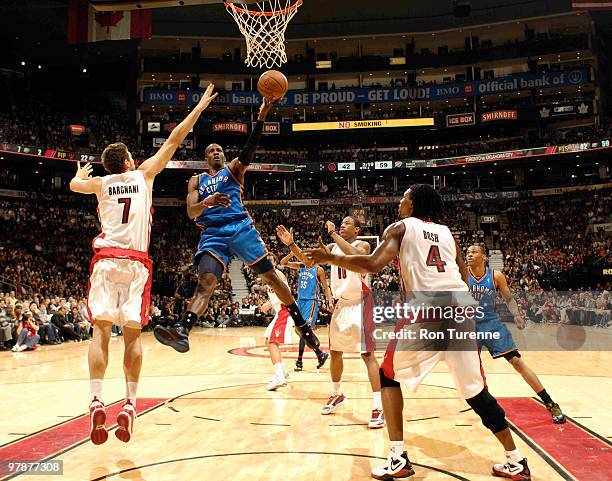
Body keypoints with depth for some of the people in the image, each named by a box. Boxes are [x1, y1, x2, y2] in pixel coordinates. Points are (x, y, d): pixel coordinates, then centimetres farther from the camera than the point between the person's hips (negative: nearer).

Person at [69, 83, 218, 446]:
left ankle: (97, 402, -12)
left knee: (101, 329, -1)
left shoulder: (100, 182, 14)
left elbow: (74, 185, 37)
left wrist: (81, 172, 59)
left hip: (106, 259, 1)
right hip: (136, 262, -1)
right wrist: (200, 107, 22)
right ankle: (130, 404, -1)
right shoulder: (143, 174, 11)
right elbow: (174, 141, 15)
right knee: (133, 333, 2)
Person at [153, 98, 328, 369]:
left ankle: (303, 326, 7)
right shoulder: (196, 181, 19)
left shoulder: (234, 169, 15)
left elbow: (250, 148, -5)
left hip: (240, 227, -1)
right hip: (212, 234, 1)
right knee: (205, 282, -19)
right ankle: (182, 332, -35)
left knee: (271, 277, -2)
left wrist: (261, 117, -20)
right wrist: (207, 202, -19)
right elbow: (191, 212, 5)